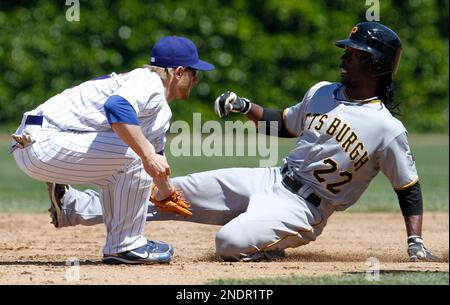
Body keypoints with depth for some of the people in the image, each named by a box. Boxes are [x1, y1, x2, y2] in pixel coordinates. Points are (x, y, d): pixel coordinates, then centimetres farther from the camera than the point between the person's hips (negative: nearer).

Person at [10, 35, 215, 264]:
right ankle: (125, 246, -6)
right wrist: (148, 155, -34)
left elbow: (156, 153, 39)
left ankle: (120, 245, 23)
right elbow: (117, 106, -31)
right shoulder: (150, 82, -10)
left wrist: (168, 194, 51)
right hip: (43, 142, -11)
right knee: (135, 154, -16)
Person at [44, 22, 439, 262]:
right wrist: (244, 106, 8)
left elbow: (409, 187, -8)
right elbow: (284, 124, 22)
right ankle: (78, 208, 6)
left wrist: (416, 242, -15)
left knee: (231, 242, -32)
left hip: (303, 209, -7)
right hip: (270, 179, 7)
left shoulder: (388, 129, -15)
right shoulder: (322, 93, 6)